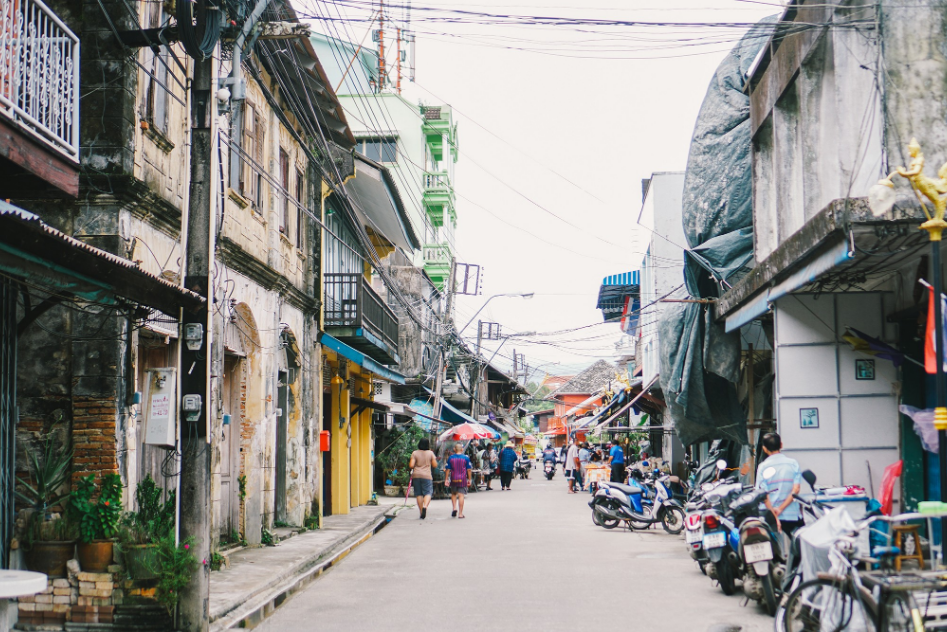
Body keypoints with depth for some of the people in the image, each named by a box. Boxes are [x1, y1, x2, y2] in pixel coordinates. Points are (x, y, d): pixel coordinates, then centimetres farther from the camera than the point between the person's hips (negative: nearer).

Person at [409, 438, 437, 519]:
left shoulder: (414, 453, -2)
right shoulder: (430, 453, -1)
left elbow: (411, 465, -8)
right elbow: (435, 465, 3)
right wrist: (435, 459, 18)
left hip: (416, 475, 1)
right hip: (427, 476, -1)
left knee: (418, 494, 8)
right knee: (428, 493, -2)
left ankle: (421, 512, 7)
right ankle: (425, 506, -30)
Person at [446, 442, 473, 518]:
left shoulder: (450, 458, 0)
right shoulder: (466, 458, -3)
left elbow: (448, 469, 1)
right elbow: (468, 470, -2)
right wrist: (469, 479, 6)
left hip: (453, 479, 1)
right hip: (463, 479, -1)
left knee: (453, 494, 20)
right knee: (461, 495, -1)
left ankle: (454, 508, 1)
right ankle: (460, 513, -1)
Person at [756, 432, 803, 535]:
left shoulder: (763, 467, -3)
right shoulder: (793, 463, 2)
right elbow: (796, 489, -6)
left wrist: (774, 516, -11)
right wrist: (780, 509, -8)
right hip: (793, 516, 1)